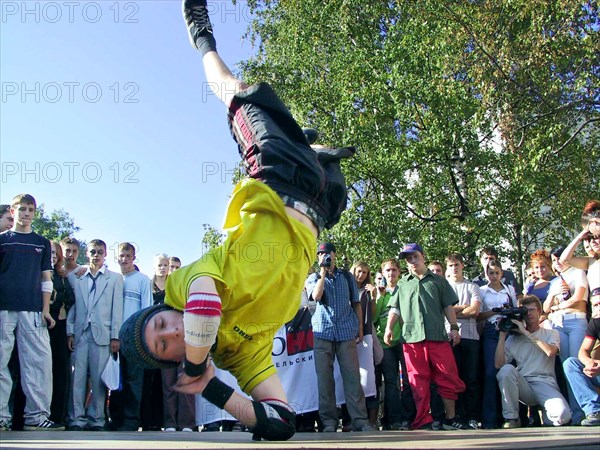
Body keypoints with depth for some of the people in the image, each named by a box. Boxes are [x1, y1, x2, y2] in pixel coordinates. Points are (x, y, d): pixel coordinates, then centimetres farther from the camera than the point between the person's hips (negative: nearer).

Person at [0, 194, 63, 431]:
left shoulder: (42, 243, 17)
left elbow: (46, 279, 14)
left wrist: (45, 310, 4)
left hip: (33, 311, 2)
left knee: (40, 362, -5)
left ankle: (37, 416, -1)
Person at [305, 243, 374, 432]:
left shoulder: (347, 277, 15)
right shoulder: (313, 278, 13)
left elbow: (356, 303, 14)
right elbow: (316, 296, -9)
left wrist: (360, 329, 8)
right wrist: (323, 272, -5)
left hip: (347, 331, 0)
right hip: (323, 331, 0)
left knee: (352, 376, -5)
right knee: (324, 377, -1)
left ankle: (360, 420, -4)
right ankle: (329, 421, 4)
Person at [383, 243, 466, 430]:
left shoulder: (438, 280, 15)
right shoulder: (402, 284, 17)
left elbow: (448, 306, 12)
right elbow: (395, 309, 14)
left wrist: (454, 327, 2)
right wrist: (389, 327, 0)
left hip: (438, 336, 0)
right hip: (412, 338, 0)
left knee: (448, 378, 0)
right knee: (419, 382, 1)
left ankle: (450, 419, 14)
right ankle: (423, 422, 6)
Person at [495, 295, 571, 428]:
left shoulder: (551, 334, 15)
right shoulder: (513, 339, 14)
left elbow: (550, 352, -10)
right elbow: (498, 364, 0)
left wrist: (526, 332, -7)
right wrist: (502, 335, -1)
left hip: (545, 384, -1)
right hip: (522, 384, 1)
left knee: (562, 415, -30)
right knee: (506, 369, -31)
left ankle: (544, 414, 8)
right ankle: (511, 418, -16)